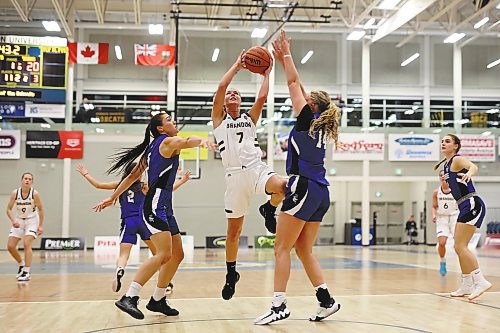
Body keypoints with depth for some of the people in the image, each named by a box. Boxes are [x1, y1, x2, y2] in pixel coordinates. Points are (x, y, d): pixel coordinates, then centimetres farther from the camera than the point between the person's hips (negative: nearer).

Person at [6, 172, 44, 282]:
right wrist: (13, 220, -22)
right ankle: (21, 264, 27)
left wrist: (41, 225, -8)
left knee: (27, 244, -20)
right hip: (19, 220, 4)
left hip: (32, 220, -4)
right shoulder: (15, 193, -11)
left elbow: (40, 209, -6)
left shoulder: (34, 193, -16)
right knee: (10, 246, 0)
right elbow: (9, 209, -5)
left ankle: (27, 272, -15)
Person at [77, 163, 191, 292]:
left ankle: (119, 272, -35)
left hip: (128, 222, 1)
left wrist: (85, 174, 28)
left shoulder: (120, 185, 12)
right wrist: (182, 181, 9)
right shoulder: (143, 186, 7)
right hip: (143, 220, -1)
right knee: (157, 253, 12)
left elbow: (98, 185, 14)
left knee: (123, 255, -3)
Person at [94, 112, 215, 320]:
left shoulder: (152, 148, 21)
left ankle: (157, 300, 19)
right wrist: (202, 140, -52)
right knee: (164, 254, -20)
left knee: (177, 255, 12)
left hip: (164, 208, 10)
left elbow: (133, 175, 24)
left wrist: (112, 198, 28)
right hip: (156, 206, -10)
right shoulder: (168, 141, -5)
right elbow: (188, 141, -30)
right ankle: (129, 298, -21)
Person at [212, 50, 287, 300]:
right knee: (233, 231, 4)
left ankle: (269, 210, 1)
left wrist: (266, 74, 11)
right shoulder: (219, 119, 11)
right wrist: (237, 65, 6)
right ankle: (231, 274, 25)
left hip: (257, 169, 1)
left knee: (282, 187, -33)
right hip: (235, 175, -1)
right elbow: (221, 87, -2)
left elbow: (262, 97, 4)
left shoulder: (250, 118, 19)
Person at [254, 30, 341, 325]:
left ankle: (279, 305, -6)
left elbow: (294, 83, 2)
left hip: (304, 188, -8)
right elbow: (299, 87, 23)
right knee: (304, 250, 13)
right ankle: (327, 301, 10)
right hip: (320, 193, 8)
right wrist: (283, 61, 28)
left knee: (282, 248, -4)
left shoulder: (307, 120, -4)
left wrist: (287, 54, 14)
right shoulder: (321, 126, 15)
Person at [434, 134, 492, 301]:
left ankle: (480, 281, -14)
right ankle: (467, 286, 19)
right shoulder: (447, 164, 17)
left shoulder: (457, 159, -9)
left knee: (460, 246, -14)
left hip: (472, 204, -10)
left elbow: (473, 166, -34)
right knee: (459, 247, 12)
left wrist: (469, 173, -52)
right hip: (465, 207, 10)